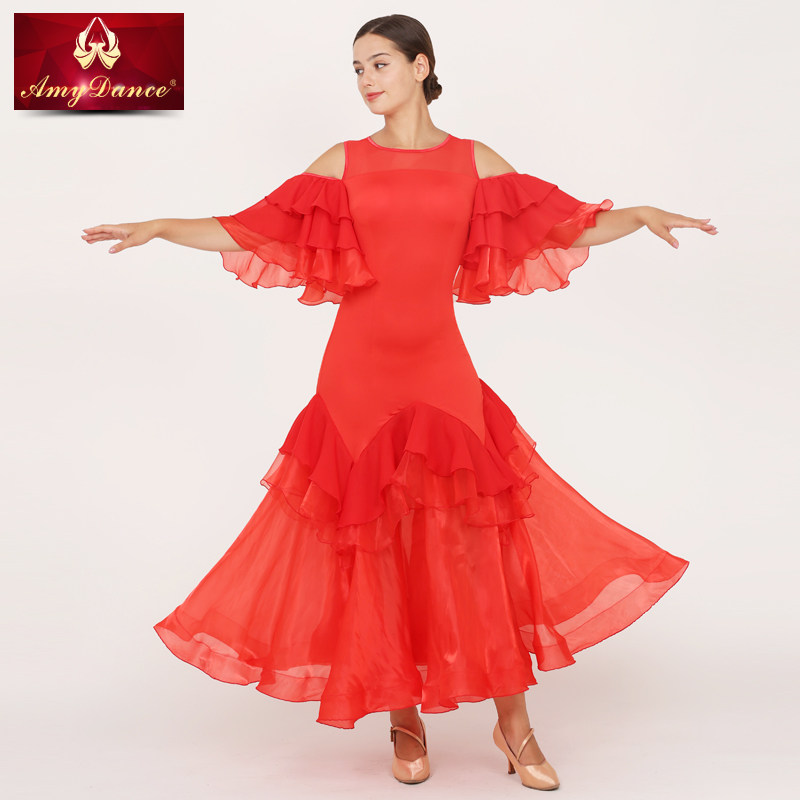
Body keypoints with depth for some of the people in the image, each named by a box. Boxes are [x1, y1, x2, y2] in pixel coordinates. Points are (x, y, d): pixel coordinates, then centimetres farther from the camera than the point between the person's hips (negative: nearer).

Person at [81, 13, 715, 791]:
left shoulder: (475, 163, 8)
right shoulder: (343, 164, 7)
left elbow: (568, 227, 10)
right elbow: (250, 233, 5)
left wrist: (639, 215, -5)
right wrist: (157, 228, -3)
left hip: (443, 375, 0)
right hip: (359, 376, 0)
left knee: (480, 544, -2)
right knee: (374, 547, 4)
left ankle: (514, 725, 11)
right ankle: (404, 721, 19)